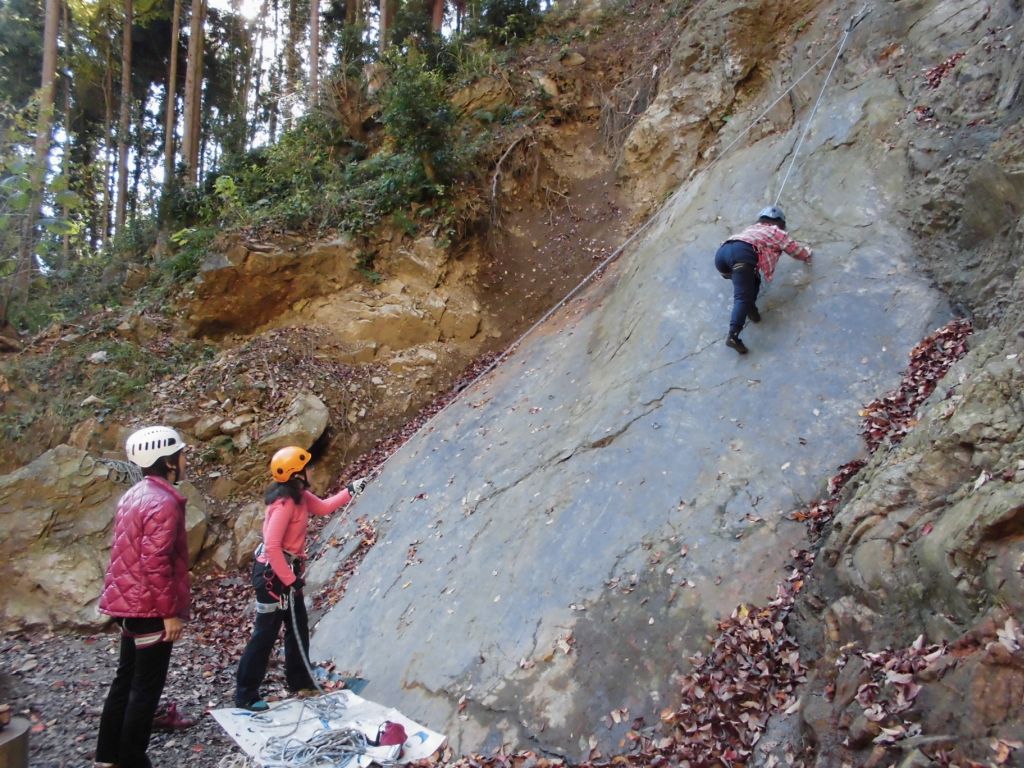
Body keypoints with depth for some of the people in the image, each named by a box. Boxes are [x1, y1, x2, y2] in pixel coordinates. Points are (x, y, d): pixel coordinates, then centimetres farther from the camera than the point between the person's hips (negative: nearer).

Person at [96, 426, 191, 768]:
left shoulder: (133, 496, 9)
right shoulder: (164, 502, -21)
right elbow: (156, 563, -25)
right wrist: (171, 611, -18)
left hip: (129, 602, 10)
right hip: (151, 608, -9)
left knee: (126, 679, 18)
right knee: (146, 688, 2)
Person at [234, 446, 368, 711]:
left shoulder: (298, 495, 4)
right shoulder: (284, 503, -25)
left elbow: (323, 507, 21)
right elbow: (272, 546, -28)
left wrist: (350, 490, 15)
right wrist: (290, 579, -22)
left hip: (286, 571, 10)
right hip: (272, 574, -10)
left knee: (299, 626, 16)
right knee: (266, 633, -1)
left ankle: (299, 681, 30)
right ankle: (245, 695, 11)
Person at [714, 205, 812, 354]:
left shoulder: (751, 228, 43)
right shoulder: (777, 232, 30)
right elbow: (796, 250, 40)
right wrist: (807, 254, 60)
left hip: (721, 252, 6)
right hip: (741, 253, -6)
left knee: (751, 279, 28)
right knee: (743, 296, -15)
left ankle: (750, 307, 3)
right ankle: (733, 336, -33)